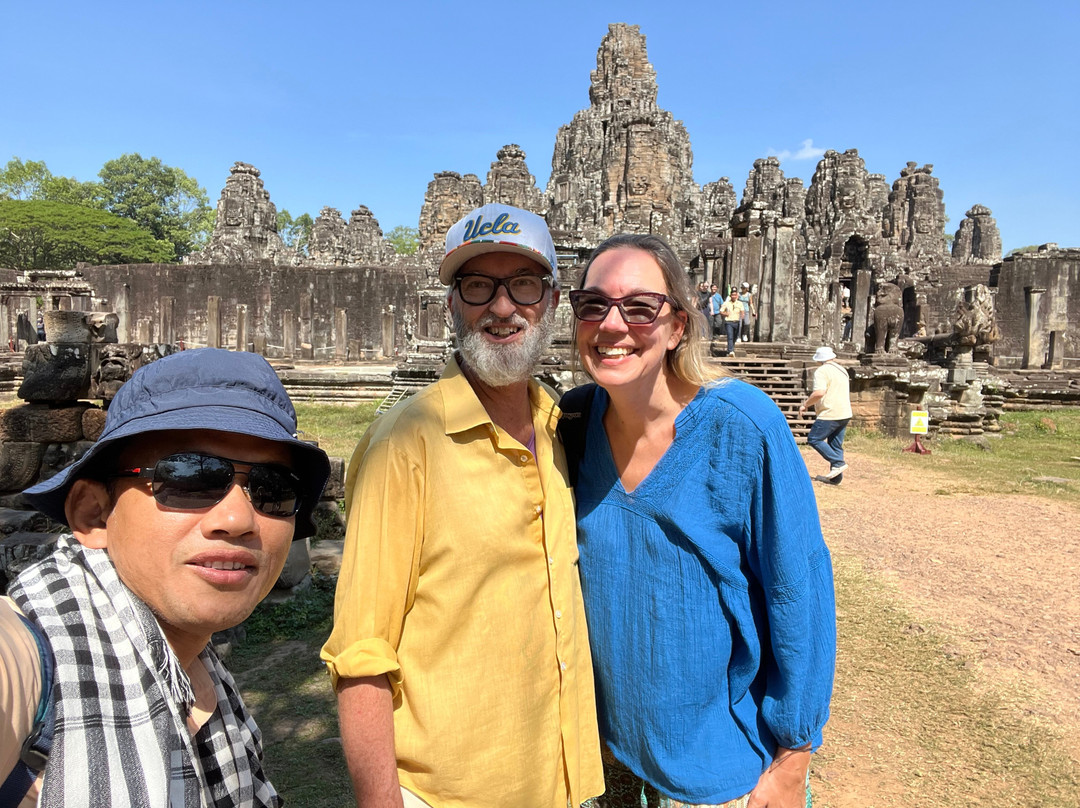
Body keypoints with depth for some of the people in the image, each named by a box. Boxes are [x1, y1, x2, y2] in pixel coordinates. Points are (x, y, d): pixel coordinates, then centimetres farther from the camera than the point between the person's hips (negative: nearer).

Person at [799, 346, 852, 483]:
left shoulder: (822, 371, -11)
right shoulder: (842, 370, 19)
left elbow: (819, 392, -24)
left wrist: (805, 404, -11)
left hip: (830, 414, -9)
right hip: (844, 414, 9)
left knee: (813, 439, -1)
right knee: (836, 445, 12)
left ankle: (838, 463, -7)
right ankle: (836, 477, 12)